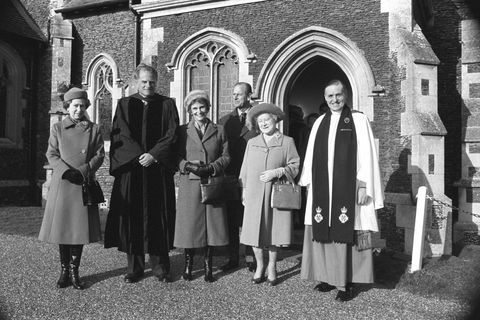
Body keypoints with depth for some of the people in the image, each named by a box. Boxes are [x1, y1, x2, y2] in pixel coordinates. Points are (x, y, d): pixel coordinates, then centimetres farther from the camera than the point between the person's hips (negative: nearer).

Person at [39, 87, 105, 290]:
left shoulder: (94, 129, 7)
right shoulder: (57, 128, 7)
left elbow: (99, 155, 1)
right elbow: (51, 155, 2)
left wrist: (83, 171, -13)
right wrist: (66, 171, -14)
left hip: (84, 184, 0)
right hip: (62, 183, 0)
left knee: (81, 228, 2)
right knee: (62, 226, 3)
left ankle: (74, 271, 14)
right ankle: (64, 271, 17)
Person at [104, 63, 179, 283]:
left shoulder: (167, 105, 8)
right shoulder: (124, 104, 10)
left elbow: (172, 134, -2)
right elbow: (121, 135, 0)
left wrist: (153, 155, -14)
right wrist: (139, 156, -13)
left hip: (159, 170, -1)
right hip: (130, 170, 1)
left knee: (157, 216, 2)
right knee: (132, 217, 2)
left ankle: (160, 266, 12)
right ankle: (134, 267, 13)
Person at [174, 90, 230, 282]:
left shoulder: (219, 131, 11)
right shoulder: (182, 131, 9)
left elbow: (226, 156, 6)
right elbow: (176, 157, 5)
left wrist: (211, 168, -10)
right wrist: (188, 165, -14)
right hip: (190, 185, -1)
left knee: (212, 223, 2)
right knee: (189, 223, 0)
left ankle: (208, 265, 14)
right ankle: (188, 264, 15)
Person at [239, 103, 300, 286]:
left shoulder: (287, 142, 2)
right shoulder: (252, 143, 11)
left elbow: (295, 167, 1)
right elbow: (245, 168, 14)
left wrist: (277, 171, -13)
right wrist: (244, 190, 9)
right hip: (254, 194, 2)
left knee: (274, 230, 4)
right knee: (255, 231, 3)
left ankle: (271, 267, 22)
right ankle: (259, 266, 21)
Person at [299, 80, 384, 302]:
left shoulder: (358, 120, 0)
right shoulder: (319, 123, 12)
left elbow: (366, 155, -4)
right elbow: (311, 156, 15)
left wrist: (363, 185, -10)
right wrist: (308, 182, 11)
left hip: (347, 188, -4)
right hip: (322, 189, 4)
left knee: (345, 233, -2)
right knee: (324, 232, 6)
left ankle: (345, 282, 6)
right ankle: (329, 277, 18)